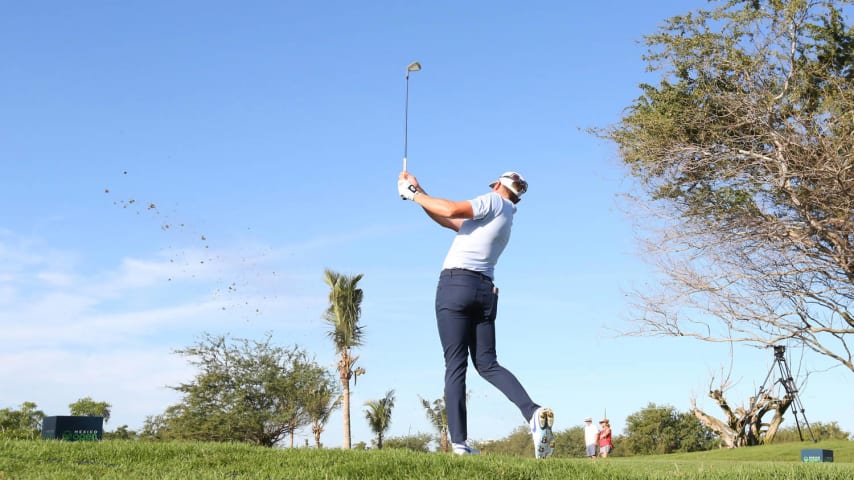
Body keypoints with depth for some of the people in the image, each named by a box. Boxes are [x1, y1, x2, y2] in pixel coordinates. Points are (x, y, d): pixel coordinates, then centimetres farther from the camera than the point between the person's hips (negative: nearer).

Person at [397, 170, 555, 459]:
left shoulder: (494, 201, 2)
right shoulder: (504, 219, 25)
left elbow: (451, 210, -13)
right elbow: (450, 221, 24)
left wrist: (415, 195, -1)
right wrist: (419, 193, 24)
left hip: (456, 283, -7)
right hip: (485, 291, 7)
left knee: (455, 365, -8)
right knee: (487, 364, 7)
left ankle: (459, 443, -13)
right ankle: (533, 412, -16)